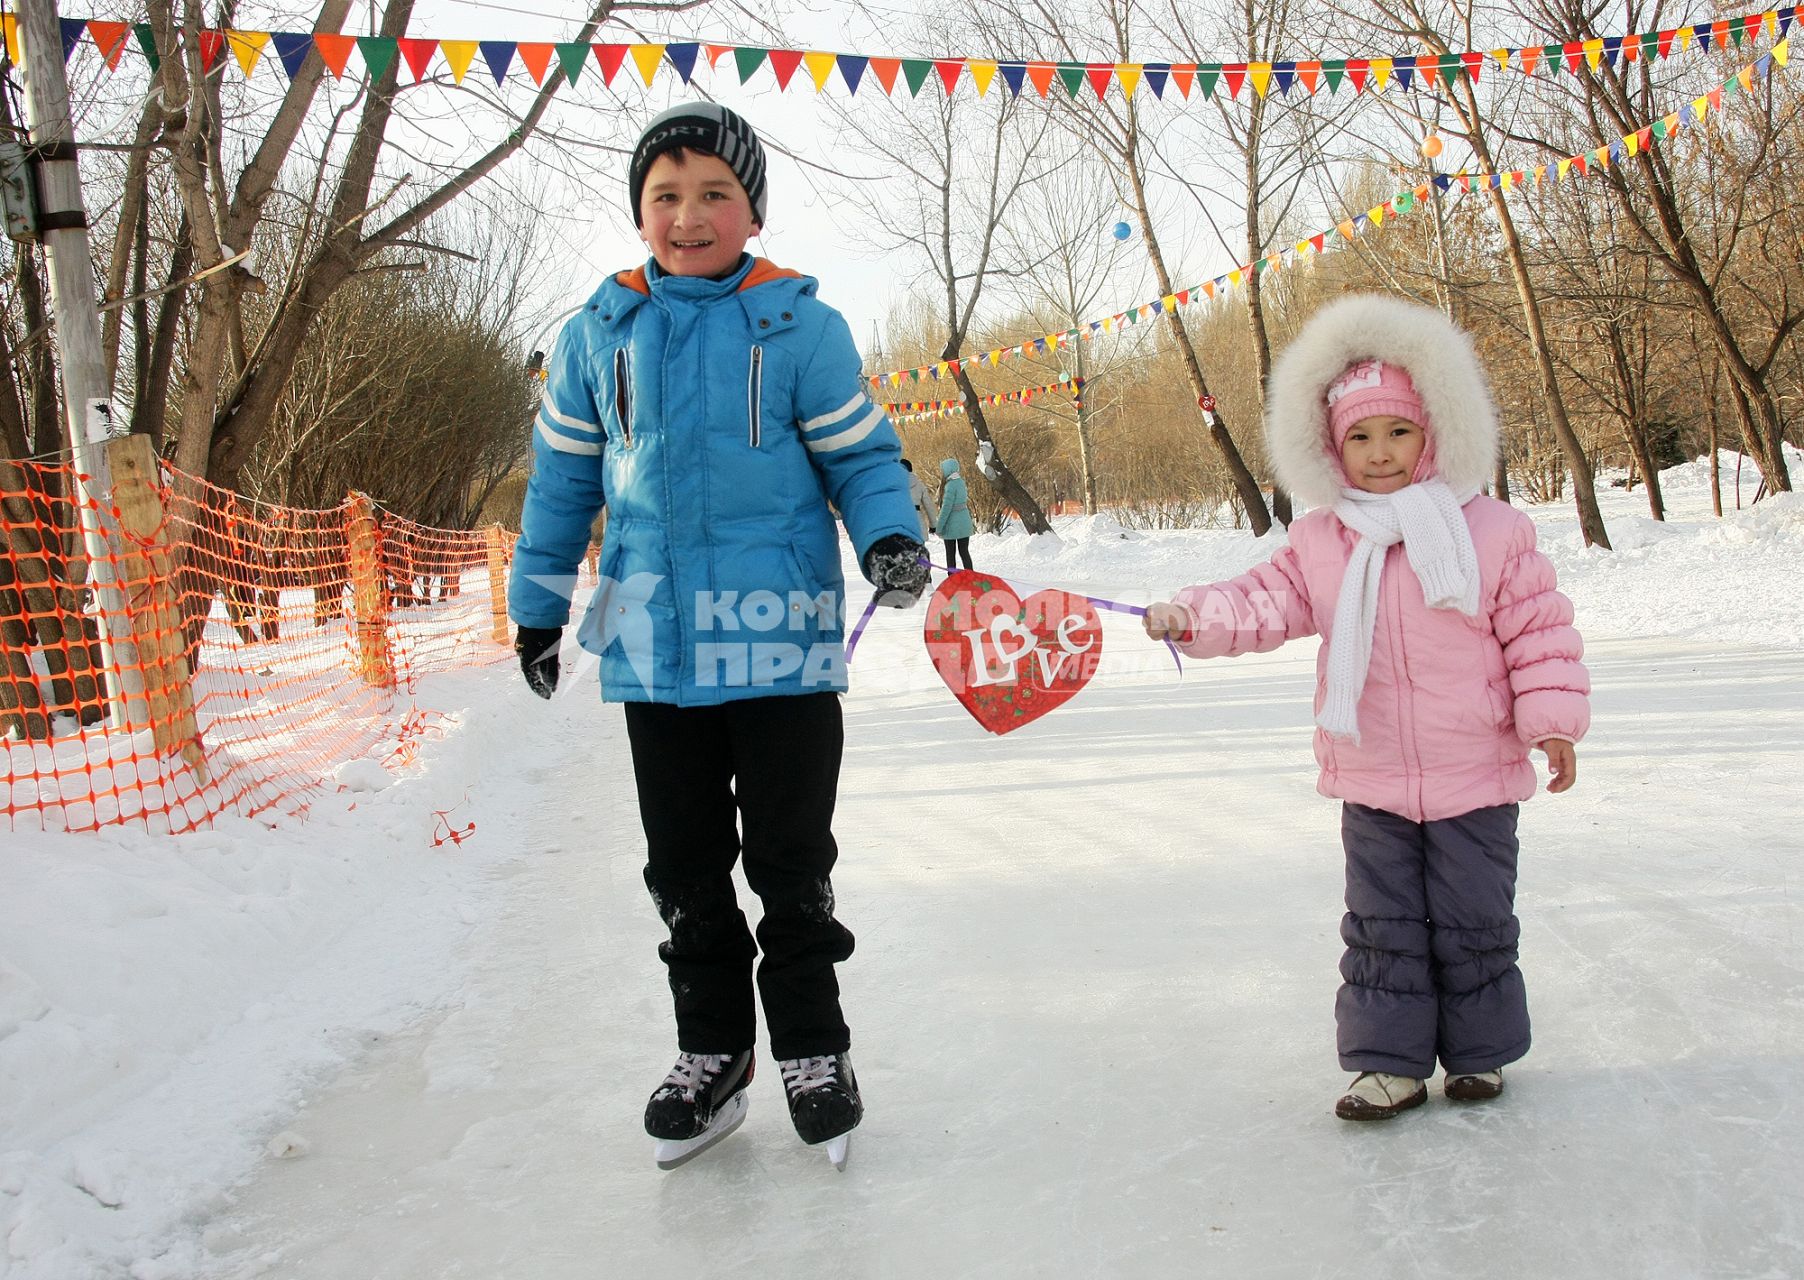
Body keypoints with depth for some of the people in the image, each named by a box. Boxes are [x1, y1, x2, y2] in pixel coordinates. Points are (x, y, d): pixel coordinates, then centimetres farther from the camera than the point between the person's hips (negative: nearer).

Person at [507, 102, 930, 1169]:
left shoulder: (801, 325, -3)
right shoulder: (600, 333, 7)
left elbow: (860, 453, 1)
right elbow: (564, 478, 15)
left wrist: (891, 538, -17)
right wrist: (539, 605, 16)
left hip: (780, 637, -3)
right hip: (654, 642, 3)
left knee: (791, 861, 6)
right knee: (686, 867, 13)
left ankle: (813, 1050, 24)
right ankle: (712, 1052, 29)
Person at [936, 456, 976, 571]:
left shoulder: (950, 485, -17)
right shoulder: (961, 482, 8)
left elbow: (946, 507, -18)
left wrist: (939, 527, -13)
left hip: (952, 525, -7)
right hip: (965, 523, 7)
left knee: (950, 554, 3)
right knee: (964, 552, 11)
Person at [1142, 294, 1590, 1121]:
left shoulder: (1494, 532, -7)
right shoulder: (1320, 541, -1)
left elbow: (1538, 630, -3)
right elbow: (1268, 601, 0)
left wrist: (1551, 718, -7)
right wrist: (1194, 618, -16)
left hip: (1473, 774, -2)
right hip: (1370, 781, 2)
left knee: (1473, 923, 10)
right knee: (1382, 925, 9)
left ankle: (1480, 1051, 30)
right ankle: (1393, 1062, 21)